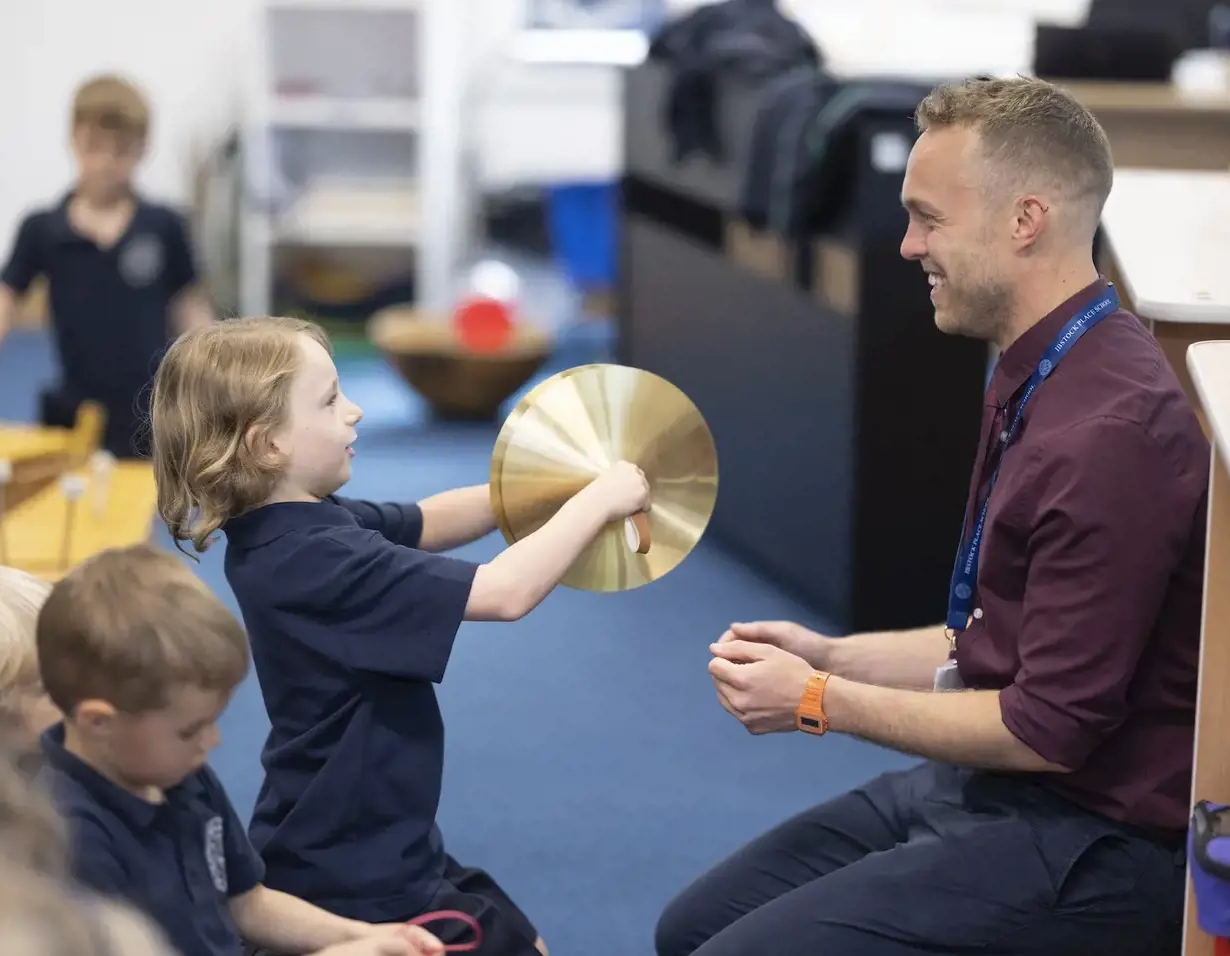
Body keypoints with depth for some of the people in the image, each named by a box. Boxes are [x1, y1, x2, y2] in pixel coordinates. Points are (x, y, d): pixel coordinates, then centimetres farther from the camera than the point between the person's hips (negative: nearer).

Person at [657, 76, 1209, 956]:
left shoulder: (1113, 431, -25)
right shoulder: (1038, 385, 9)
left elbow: (1048, 730, -22)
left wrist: (821, 703, -12)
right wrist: (835, 657, 7)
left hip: (1086, 840, -10)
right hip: (984, 788, 10)